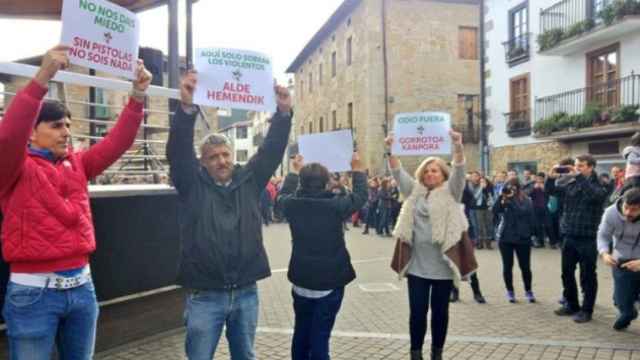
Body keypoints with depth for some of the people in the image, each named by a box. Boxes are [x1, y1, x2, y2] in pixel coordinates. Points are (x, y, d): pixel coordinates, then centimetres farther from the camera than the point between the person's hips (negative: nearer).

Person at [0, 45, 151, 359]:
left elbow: (117, 142, 2)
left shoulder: (77, 164, 9)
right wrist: (42, 78, -35)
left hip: (81, 285, 6)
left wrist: (137, 96, -10)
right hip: (34, 292, -5)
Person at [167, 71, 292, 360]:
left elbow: (272, 149, -2)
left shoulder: (249, 180, 4)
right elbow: (178, 150, -15)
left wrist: (283, 112, -15)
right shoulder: (192, 184, -2)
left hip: (246, 292, 3)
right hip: (204, 295, -2)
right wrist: (186, 107, -29)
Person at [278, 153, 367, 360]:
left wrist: (294, 171, 28)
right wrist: (358, 170, 14)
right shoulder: (335, 205, -15)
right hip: (330, 283, -4)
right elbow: (361, 195, 1)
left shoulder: (292, 205, -6)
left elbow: (283, 194, 18)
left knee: (301, 334, 18)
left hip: (301, 281, 4)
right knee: (320, 337, 2)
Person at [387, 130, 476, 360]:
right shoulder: (415, 192, 10)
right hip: (417, 264, 2)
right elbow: (398, 173, -1)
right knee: (417, 311, 4)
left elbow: (459, 172, -14)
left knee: (440, 311, 10)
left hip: (442, 264, -2)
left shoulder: (450, 193, 2)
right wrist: (390, 151, -16)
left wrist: (458, 148, -31)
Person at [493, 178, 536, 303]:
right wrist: (502, 197, -18)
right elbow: (495, 210, -12)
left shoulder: (526, 200, -1)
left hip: (522, 238, -1)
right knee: (507, 266, 6)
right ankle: (510, 291, 18)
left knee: (525, 266, 4)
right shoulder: (504, 200, 4)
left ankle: (528, 291, 21)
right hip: (505, 237, 2)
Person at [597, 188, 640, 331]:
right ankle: (627, 313, 45)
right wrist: (604, 253, -28)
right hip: (622, 262, 1)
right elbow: (603, 235, -9)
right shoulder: (611, 213, -22)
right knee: (622, 302, 9)